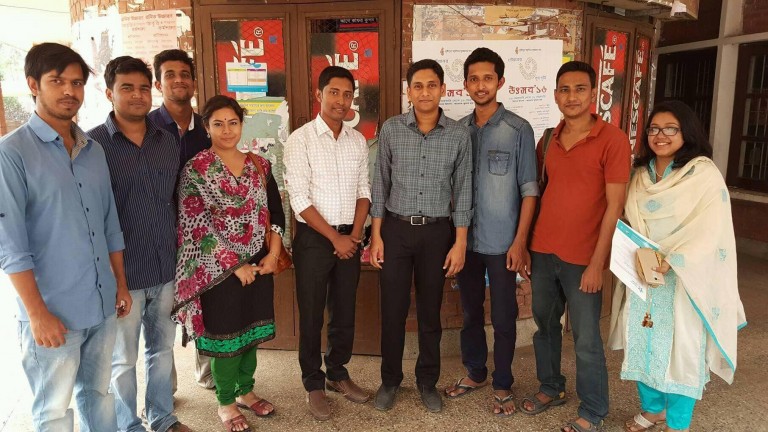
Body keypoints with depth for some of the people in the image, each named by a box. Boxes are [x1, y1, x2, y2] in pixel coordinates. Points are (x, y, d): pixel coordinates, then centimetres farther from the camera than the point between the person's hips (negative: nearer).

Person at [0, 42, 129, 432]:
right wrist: (38, 313, -15)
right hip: (53, 311, -5)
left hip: (102, 304, 5)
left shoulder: (94, 150, 8)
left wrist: (121, 283, 12)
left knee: (98, 393, 20)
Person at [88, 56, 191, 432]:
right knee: (123, 359, 11)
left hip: (166, 268, 5)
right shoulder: (92, 144, -9)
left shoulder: (167, 141, 6)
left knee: (162, 347, 18)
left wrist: (178, 247, 11)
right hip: (122, 272, -4)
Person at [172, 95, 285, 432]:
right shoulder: (196, 169, -9)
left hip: (258, 264, 5)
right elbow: (198, 226, -14)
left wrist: (272, 254, -4)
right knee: (225, 334, 7)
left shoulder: (259, 165, 6)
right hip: (220, 268, -4)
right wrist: (234, 265, -15)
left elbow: (275, 212, 7)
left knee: (252, 330, 16)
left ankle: (245, 391, 36)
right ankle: (226, 402, 27)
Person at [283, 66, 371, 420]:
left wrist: (354, 235, -4)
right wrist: (335, 238, -12)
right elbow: (299, 199, -13)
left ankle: (338, 374, 33)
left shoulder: (358, 140, 7)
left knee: (344, 312, 14)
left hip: (349, 238, 4)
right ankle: (313, 384, 24)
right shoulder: (300, 139, -8)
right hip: (313, 239, -4)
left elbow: (363, 191, 9)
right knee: (312, 316, 7)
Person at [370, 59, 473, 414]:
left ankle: (428, 381, 30)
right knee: (393, 309, 8)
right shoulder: (391, 129, -2)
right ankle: (390, 379, 28)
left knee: (430, 310, 12)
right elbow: (380, 184, 1)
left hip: (437, 231, 0)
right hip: (396, 228, 0)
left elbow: (463, 190, 1)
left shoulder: (459, 135, -2)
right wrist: (376, 234, -2)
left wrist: (460, 242, -2)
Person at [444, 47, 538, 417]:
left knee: (503, 318, 8)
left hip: (502, 243, -3)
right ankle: (475, 373, 36)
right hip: (465, 240, 4)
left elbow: (529, 190, -7)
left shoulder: (518, 129, -6)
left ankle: (503, 385, 27)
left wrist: (520, 242, -11)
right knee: (471, 312, 17)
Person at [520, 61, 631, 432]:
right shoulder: (548, 139, 8)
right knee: (545, 325, 17)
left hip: (582, 259, -5)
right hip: (542, 251, 5)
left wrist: (597, 263, -14)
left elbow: (614, 206, -11)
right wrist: (524, 244, 8)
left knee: (586, 340, 5)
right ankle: (550, 388, 38)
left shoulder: (613, 140, -9)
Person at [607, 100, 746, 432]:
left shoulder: (704, 173, -9)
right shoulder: (641, 174, 9)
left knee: (681, 349, 1)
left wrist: (669, 261, -26)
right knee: (642, 343, 11)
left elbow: (710, 231, -17)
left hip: (684, 278, -5)